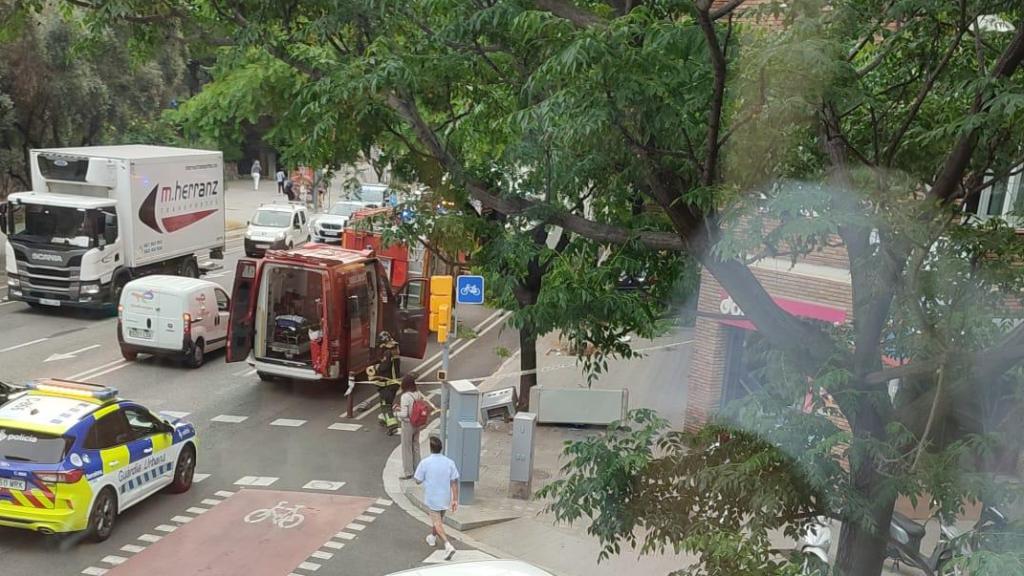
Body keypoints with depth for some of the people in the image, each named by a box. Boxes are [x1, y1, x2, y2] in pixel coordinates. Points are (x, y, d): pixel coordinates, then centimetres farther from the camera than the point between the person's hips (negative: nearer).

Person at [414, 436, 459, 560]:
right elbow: (454, 482, -8)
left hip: (432, 498, -4)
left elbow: (418, 481, -8)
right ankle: (432, 537, 49)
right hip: (445, 498, 4)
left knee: (437, 523, 2)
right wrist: (455, 500, -2)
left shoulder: (425, 463, -18)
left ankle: (448, 545, -15)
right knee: (439, 519, 27)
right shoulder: (449, 462, -10)